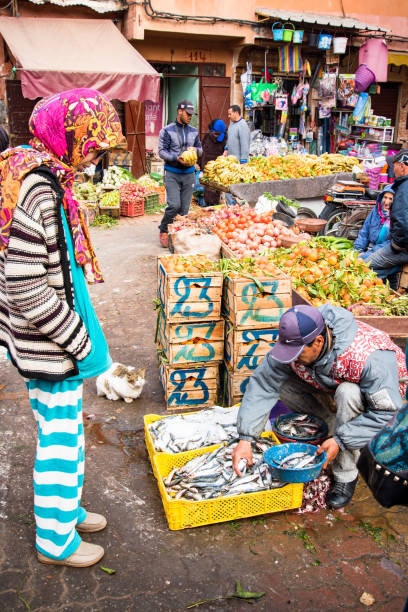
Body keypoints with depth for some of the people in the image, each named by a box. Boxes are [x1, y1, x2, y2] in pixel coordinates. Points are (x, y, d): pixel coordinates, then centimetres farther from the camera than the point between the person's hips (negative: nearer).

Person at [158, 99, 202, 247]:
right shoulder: (167, 131, -2)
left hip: (189, 174, 4)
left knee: (185, 208, 4)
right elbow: (162, 151, -6)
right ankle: (163, 231, 7)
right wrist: (177, 158, -20)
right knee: (174, 205, -14)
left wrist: (195, 150, -6)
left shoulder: (194, 131, 13)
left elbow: (200, 150, 18)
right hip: (172, 173, -4)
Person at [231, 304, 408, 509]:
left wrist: (340, 441, -35)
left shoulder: (368, 356, -40)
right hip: (330, 385, 5)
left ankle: (346, 475, -19)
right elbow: (262, 385, -23)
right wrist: (245, 439, -29)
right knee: (280, 383, -16)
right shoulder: (294, 342, -26)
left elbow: (389, 412, -33)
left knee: (347, 393, -39)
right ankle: (337, 423, 1)